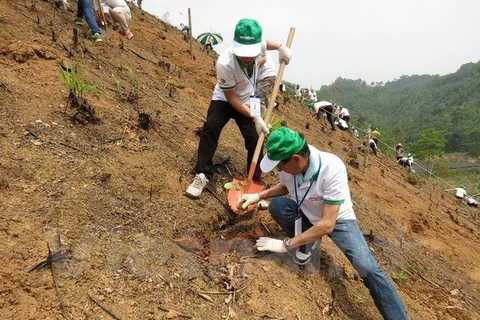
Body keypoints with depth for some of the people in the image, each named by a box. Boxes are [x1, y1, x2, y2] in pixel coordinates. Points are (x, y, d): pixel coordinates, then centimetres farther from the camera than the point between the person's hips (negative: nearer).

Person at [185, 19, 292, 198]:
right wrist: (254, 117, -30)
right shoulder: (225, 63, -36)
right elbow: (231, 98, -26)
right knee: (211, 127, -28)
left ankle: (255, 182, 7)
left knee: (255, 138, -7)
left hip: (248, 101, 4)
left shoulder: (258, 46, -22)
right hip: (224, 99, -3)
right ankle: (202, 175, -18)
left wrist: (281, 47, -13)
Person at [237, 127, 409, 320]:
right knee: (276, 205, -24)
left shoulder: (332, 168, -36)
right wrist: (259, 196, -9)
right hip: (306, 215, 4)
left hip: (337, 219, -4)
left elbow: (327, 224, -34)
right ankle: (306, 243, 0)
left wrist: (286, 244, -32)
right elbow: (285, 186, 6)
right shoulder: (288, 165, -21)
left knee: (367, 268, -22)